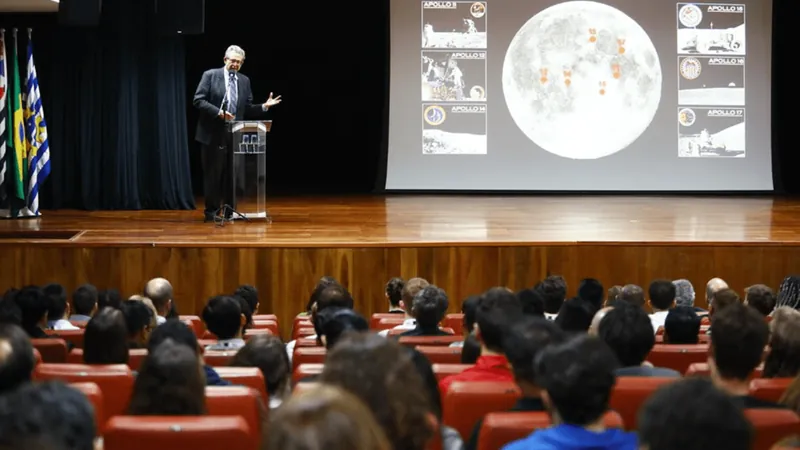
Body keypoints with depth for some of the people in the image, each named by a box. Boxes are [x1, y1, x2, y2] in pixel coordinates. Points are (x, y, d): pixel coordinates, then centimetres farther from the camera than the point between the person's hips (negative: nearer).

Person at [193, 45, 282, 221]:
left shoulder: (244, 81, 11)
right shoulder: (210, 75, -2)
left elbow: (247, 109, 12)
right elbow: (198, 100, -9)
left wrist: (264, 106, -5)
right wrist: (219, 112, -19)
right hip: (214, 134, -4)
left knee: (232, 174, 6)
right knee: (213, 174, 0)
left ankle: (230, 211, 13)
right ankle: (211, 211, 7)